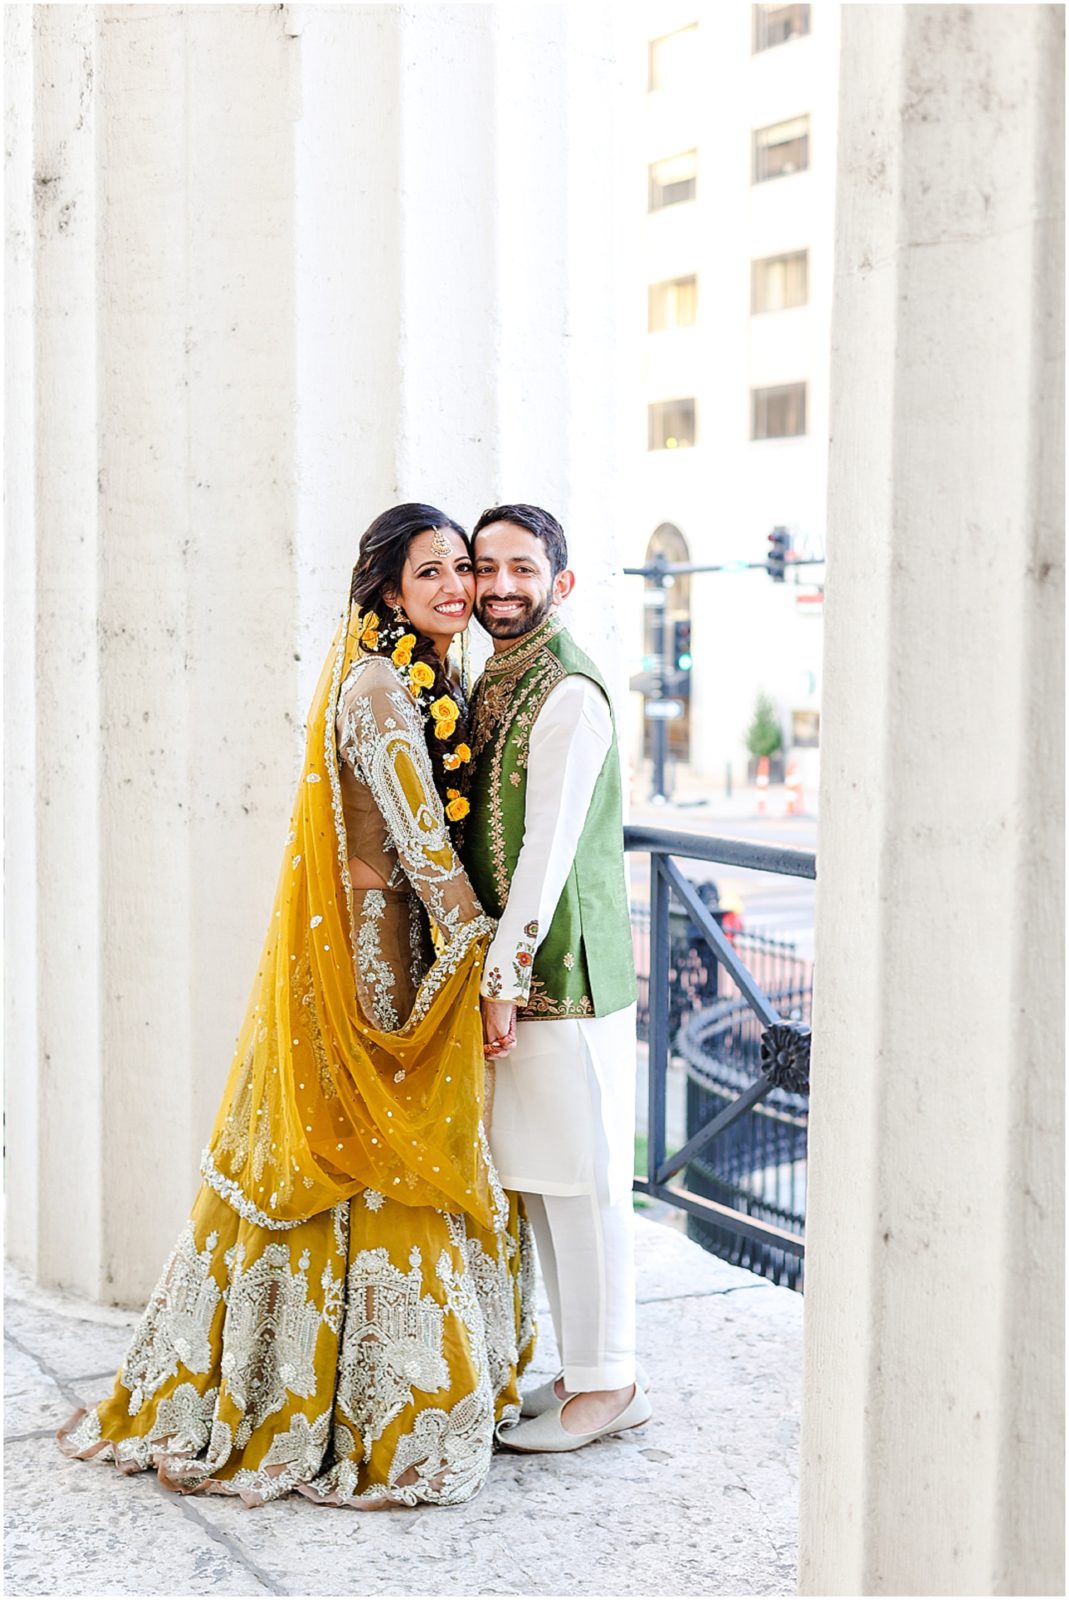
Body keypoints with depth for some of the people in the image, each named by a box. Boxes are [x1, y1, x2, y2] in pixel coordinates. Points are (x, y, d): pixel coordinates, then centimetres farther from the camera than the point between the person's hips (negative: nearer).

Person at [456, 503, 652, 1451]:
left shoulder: (570, 696, -14)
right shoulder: (490, 688, 15)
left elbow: (549, 851, -17)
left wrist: (505, 980, -15)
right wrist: (496, 976, 14)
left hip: (561, 977, -9)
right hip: (513, 972, 9)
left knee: (581, 1183, 0)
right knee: (540, 1183, 14)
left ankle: (610, 1384, 12)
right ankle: (583, 1370, 26)